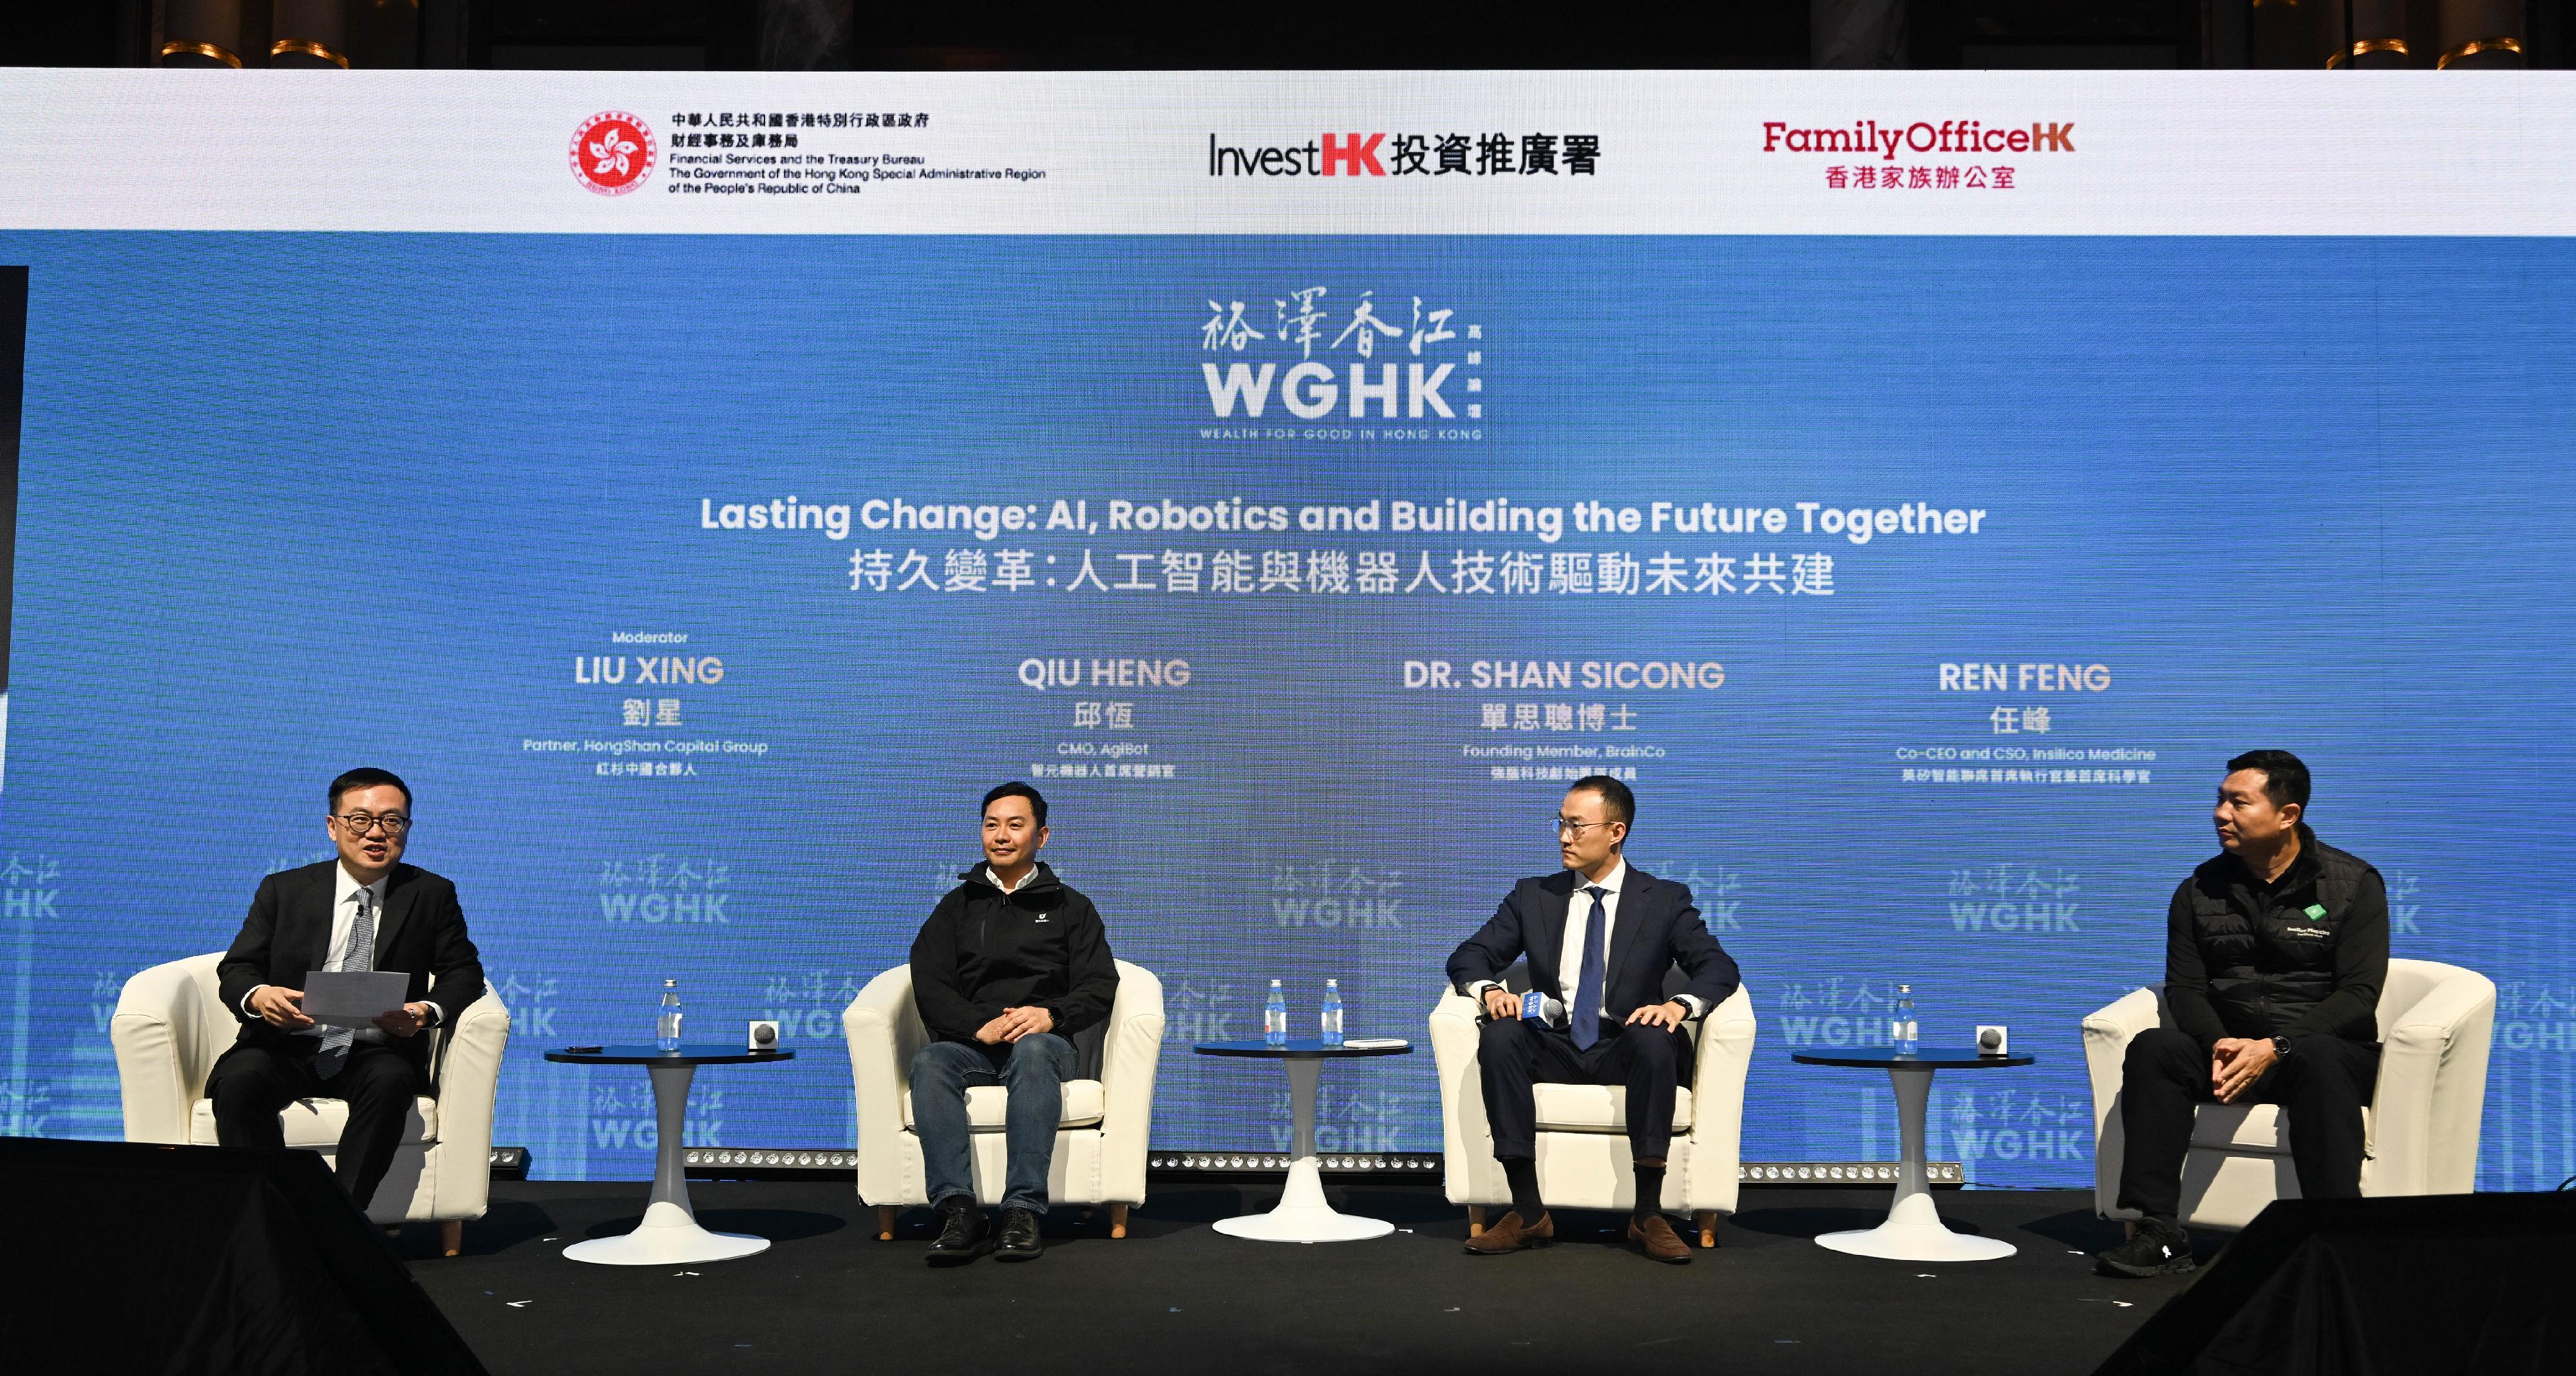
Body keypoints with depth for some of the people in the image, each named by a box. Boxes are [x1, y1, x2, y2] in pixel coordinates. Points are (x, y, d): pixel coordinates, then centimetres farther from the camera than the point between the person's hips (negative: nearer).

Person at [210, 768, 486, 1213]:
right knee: (238, 1080, -31)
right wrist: (256, 995, -19)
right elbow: (236, 968, 7)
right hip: (286, 1048, 1)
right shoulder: (283, 890, 10)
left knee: (391, 1082, -35)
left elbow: (463, 973, 5)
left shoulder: (433, 895, 9)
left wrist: (428, 1010, -19)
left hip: (378, 1052, -1)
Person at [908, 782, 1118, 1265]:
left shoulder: (1070, 907, 18)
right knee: (929, 1062, -33)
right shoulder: (956, 907, 21)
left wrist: (1051, 1015, -16)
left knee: (1033, 1050, -38)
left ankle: (1024, 1210, -44)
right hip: (968, 1042, 2)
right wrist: (979, 1025, -15)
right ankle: (960, 1212, -43)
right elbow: (929, 987, 6)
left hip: (1042, 1040, -1)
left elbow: (1100, 986, 6)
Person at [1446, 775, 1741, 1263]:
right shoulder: (1533, 897, 12)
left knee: (1655, 1038, -36)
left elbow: (1719, 966, -2)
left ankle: (1649, 1214, -29)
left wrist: (1681, 1005, -24)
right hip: (1554, 1048, 2)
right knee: (1498, 1037, -30)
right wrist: (1489, 990, -15)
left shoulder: (1665, 900, 7)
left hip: (1625, 1050, -2)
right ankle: (1528, 1213, -28)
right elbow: (1468, 957, 9)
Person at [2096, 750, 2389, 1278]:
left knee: (2317, 1058, -39)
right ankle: (2160, 1235, -29)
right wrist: (2218, 1044, -19)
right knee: (2152, 1049, -26)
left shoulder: (2353, 884, -1)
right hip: (2230, 1050, 3)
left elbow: (2358, 995, -10)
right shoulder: (2201, 891, 9)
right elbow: (2185, 987, 4)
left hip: (2327, 1048, -3)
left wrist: (2275, 1048, -23)